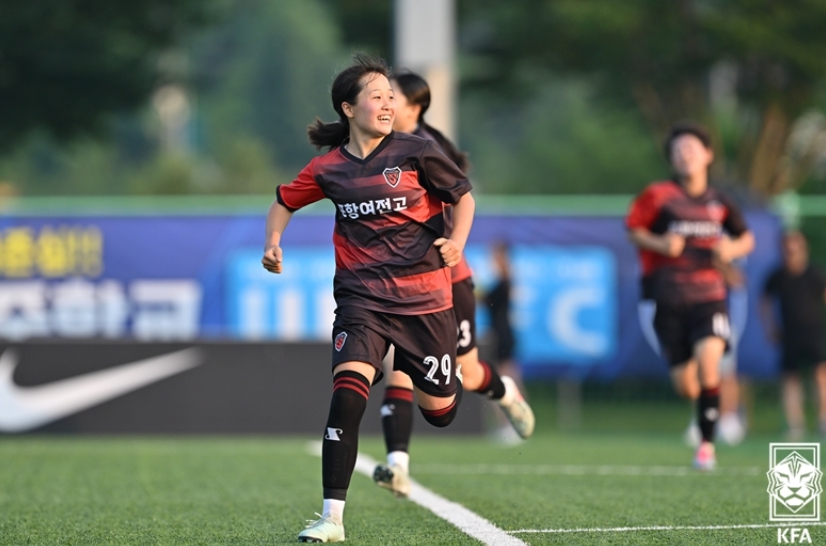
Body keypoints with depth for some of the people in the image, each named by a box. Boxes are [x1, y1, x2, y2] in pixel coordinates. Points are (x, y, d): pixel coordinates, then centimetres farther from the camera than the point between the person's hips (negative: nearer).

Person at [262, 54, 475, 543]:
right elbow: (285, 201, 17)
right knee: (347, 392, -22)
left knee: (439, 412, 11)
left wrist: (457, 242, -11)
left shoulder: (416, 152, -6)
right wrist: (273, 243, 0)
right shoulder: (329, 168, -1)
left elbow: (463, 194, 5)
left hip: (423, 295, 0)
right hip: (361, 296, 0)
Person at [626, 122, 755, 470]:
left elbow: (747, 238, 19)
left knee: (708, 362, -22)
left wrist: (733, 249, -3)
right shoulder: (657, 196, -2)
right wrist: (660, 243, -12)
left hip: (709, 295, 0)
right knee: (685, 386, 0)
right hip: (669, 300, 0)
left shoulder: (718, 203, 6)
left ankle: (707, 444, -11)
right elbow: (633, 229, 5)